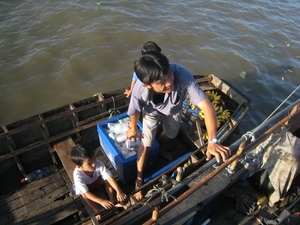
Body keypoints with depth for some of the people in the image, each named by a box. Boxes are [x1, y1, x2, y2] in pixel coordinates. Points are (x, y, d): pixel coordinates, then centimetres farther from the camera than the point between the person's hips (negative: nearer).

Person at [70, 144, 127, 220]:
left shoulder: (99, 164, -37)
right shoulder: (77, 175, -42)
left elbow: (109, 177, -36)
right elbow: (86, 193, -41)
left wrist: (119, 191, -46)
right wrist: (101, 201, -48)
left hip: (97, 180, 3)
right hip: (85, 186, -2)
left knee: (107, 179, -25)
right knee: (83, 193, -33)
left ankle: (113, 201, -13)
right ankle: (97, 210, -16)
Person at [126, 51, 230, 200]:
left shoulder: (181, 74, -49)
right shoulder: (139, 90, -42)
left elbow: (206, 105, -46)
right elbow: (134, 112, -19)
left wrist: (212, 141, -52)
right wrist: (133, 129, 1)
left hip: (174, 109, 2)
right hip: (152, 110, -1)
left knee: (169, 135, 22)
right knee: (146, 143, -3)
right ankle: (139, 178, 23)